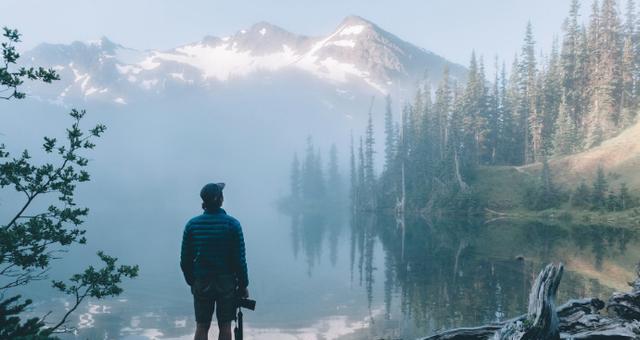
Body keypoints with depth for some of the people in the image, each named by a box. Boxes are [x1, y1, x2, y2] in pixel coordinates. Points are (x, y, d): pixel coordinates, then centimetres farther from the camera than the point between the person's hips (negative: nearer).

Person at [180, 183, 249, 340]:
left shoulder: (192, 224, -1)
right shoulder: (232, 224, -9)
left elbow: (185, 260, 2)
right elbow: (240, 259, -9)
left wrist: (191, 281, 16)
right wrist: (243, 285, 1)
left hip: (201, 282, 2)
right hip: (227, 283, -2)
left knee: (201, 327, 8)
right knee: (225, 326, 8)